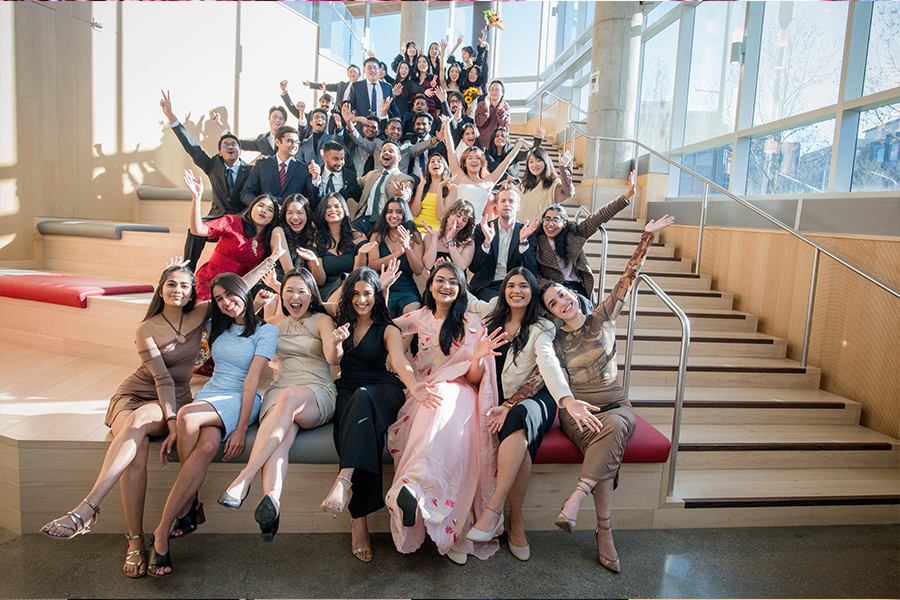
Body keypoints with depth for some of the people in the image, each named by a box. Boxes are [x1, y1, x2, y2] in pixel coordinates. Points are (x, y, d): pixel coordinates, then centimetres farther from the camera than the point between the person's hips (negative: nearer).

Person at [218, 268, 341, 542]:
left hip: (317, 395, -2)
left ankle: (243, 479, -43)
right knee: (282, 434, -33)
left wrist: (337, 343, -31)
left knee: (290, 396, -39)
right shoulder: (274, 322, 23)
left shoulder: (322, 321, 10)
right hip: (279, 392, 2)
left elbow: (332, 358, -8)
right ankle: (271, 500, -58)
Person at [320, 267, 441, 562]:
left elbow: (399, 361, -12)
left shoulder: (388, 329, 7)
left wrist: (413, 386, -33)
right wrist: (336, 341, -2)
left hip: (382, 391, -2)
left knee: (362, 397, -39)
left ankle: (344, 480, -52)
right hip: (347, 392, 2)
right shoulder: (341, 324, 20)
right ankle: (360, 518, -36)